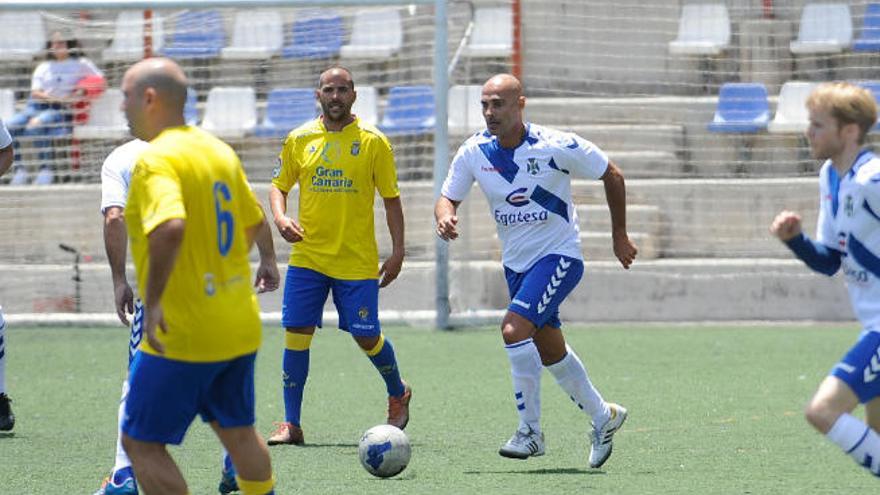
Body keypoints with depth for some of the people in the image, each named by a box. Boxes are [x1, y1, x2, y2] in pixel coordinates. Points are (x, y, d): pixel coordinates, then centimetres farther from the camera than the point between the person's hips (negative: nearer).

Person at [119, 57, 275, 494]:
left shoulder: (155, 161, -17)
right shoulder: (219, 150, 9)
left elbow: (170, 228, -35)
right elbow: (252, 223, 21)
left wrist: (152, 301, -27)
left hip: (181, 334, -8)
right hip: (240, 326, 8)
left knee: (141, 444, 0)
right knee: (238, 432, 21)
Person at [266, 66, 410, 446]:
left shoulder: (372, 142, -2)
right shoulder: (299, 139, 5)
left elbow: (391, 198, 2)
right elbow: (278, 185, 13)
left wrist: (397, 251, -4)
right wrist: (280, 217, -8)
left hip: (357, 261, -2)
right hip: (307, 256, 2)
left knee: (366, 337, 1)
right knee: (296, 333, -6)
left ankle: (398, 394, 31)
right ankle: (290, 424, 1)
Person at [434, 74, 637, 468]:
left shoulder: (557, 146, -18)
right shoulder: (474, 152, -6)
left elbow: (612, 176, -5)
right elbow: (448, 198, 1)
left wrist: (620, 236, 1)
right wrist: (444, 217, -24)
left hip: (559, 256, -6)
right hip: (516, 263, 6)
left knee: (514, 328, -24)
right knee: (550, 352, 14)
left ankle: (530, 431, -14)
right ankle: (603, 417, 36)